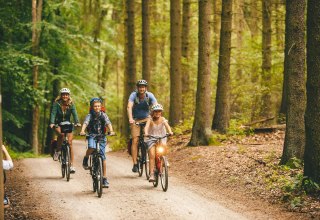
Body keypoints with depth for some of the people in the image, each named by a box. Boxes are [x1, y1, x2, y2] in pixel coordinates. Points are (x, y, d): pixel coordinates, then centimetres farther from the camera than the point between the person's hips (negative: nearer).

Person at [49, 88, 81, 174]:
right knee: (61, 134, -36)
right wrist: (52, 123, -38)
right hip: (58, 124, -1)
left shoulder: (71, 104, -6)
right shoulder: (57, 103, -10)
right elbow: (53, 113, -21)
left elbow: (74, 114, -18)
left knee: (70, 143, -11)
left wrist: (77, 123, -37)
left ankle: (71, 165, -9)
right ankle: (57, 151, -13)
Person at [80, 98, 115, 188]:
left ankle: (104, 178, 3)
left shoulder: (103, 115, -3)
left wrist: (111, 131, -38)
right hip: (92, 136, -1)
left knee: (103, 157, -4)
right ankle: (86, 159, -2)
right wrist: (82, 131, -43)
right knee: (91, 147, -35)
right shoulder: (90, 115, -6)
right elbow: (85, 123, -23)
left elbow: (108, 123, -18)